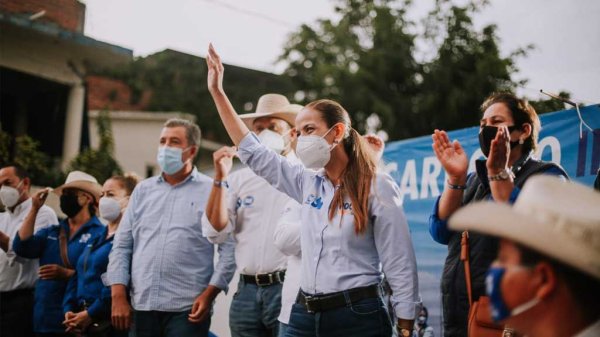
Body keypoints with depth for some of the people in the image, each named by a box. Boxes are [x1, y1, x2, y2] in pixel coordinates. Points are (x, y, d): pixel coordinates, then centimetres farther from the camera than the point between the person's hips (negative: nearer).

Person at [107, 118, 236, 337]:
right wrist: (118, 297, 3)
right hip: (143, 307, 4)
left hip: (188, 310, -4)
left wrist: (209, 294, -11)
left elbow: (229, 249, -4)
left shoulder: (212, 191, 1)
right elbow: (121, 246, 11)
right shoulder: (143, 190, 14)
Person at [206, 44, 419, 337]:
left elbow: (400, 266, -6)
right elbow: (253, 152, 13)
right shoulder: (306, 183, 8)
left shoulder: (377, 187, -7)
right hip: (304, 313, 6)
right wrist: (217, 91, 13)